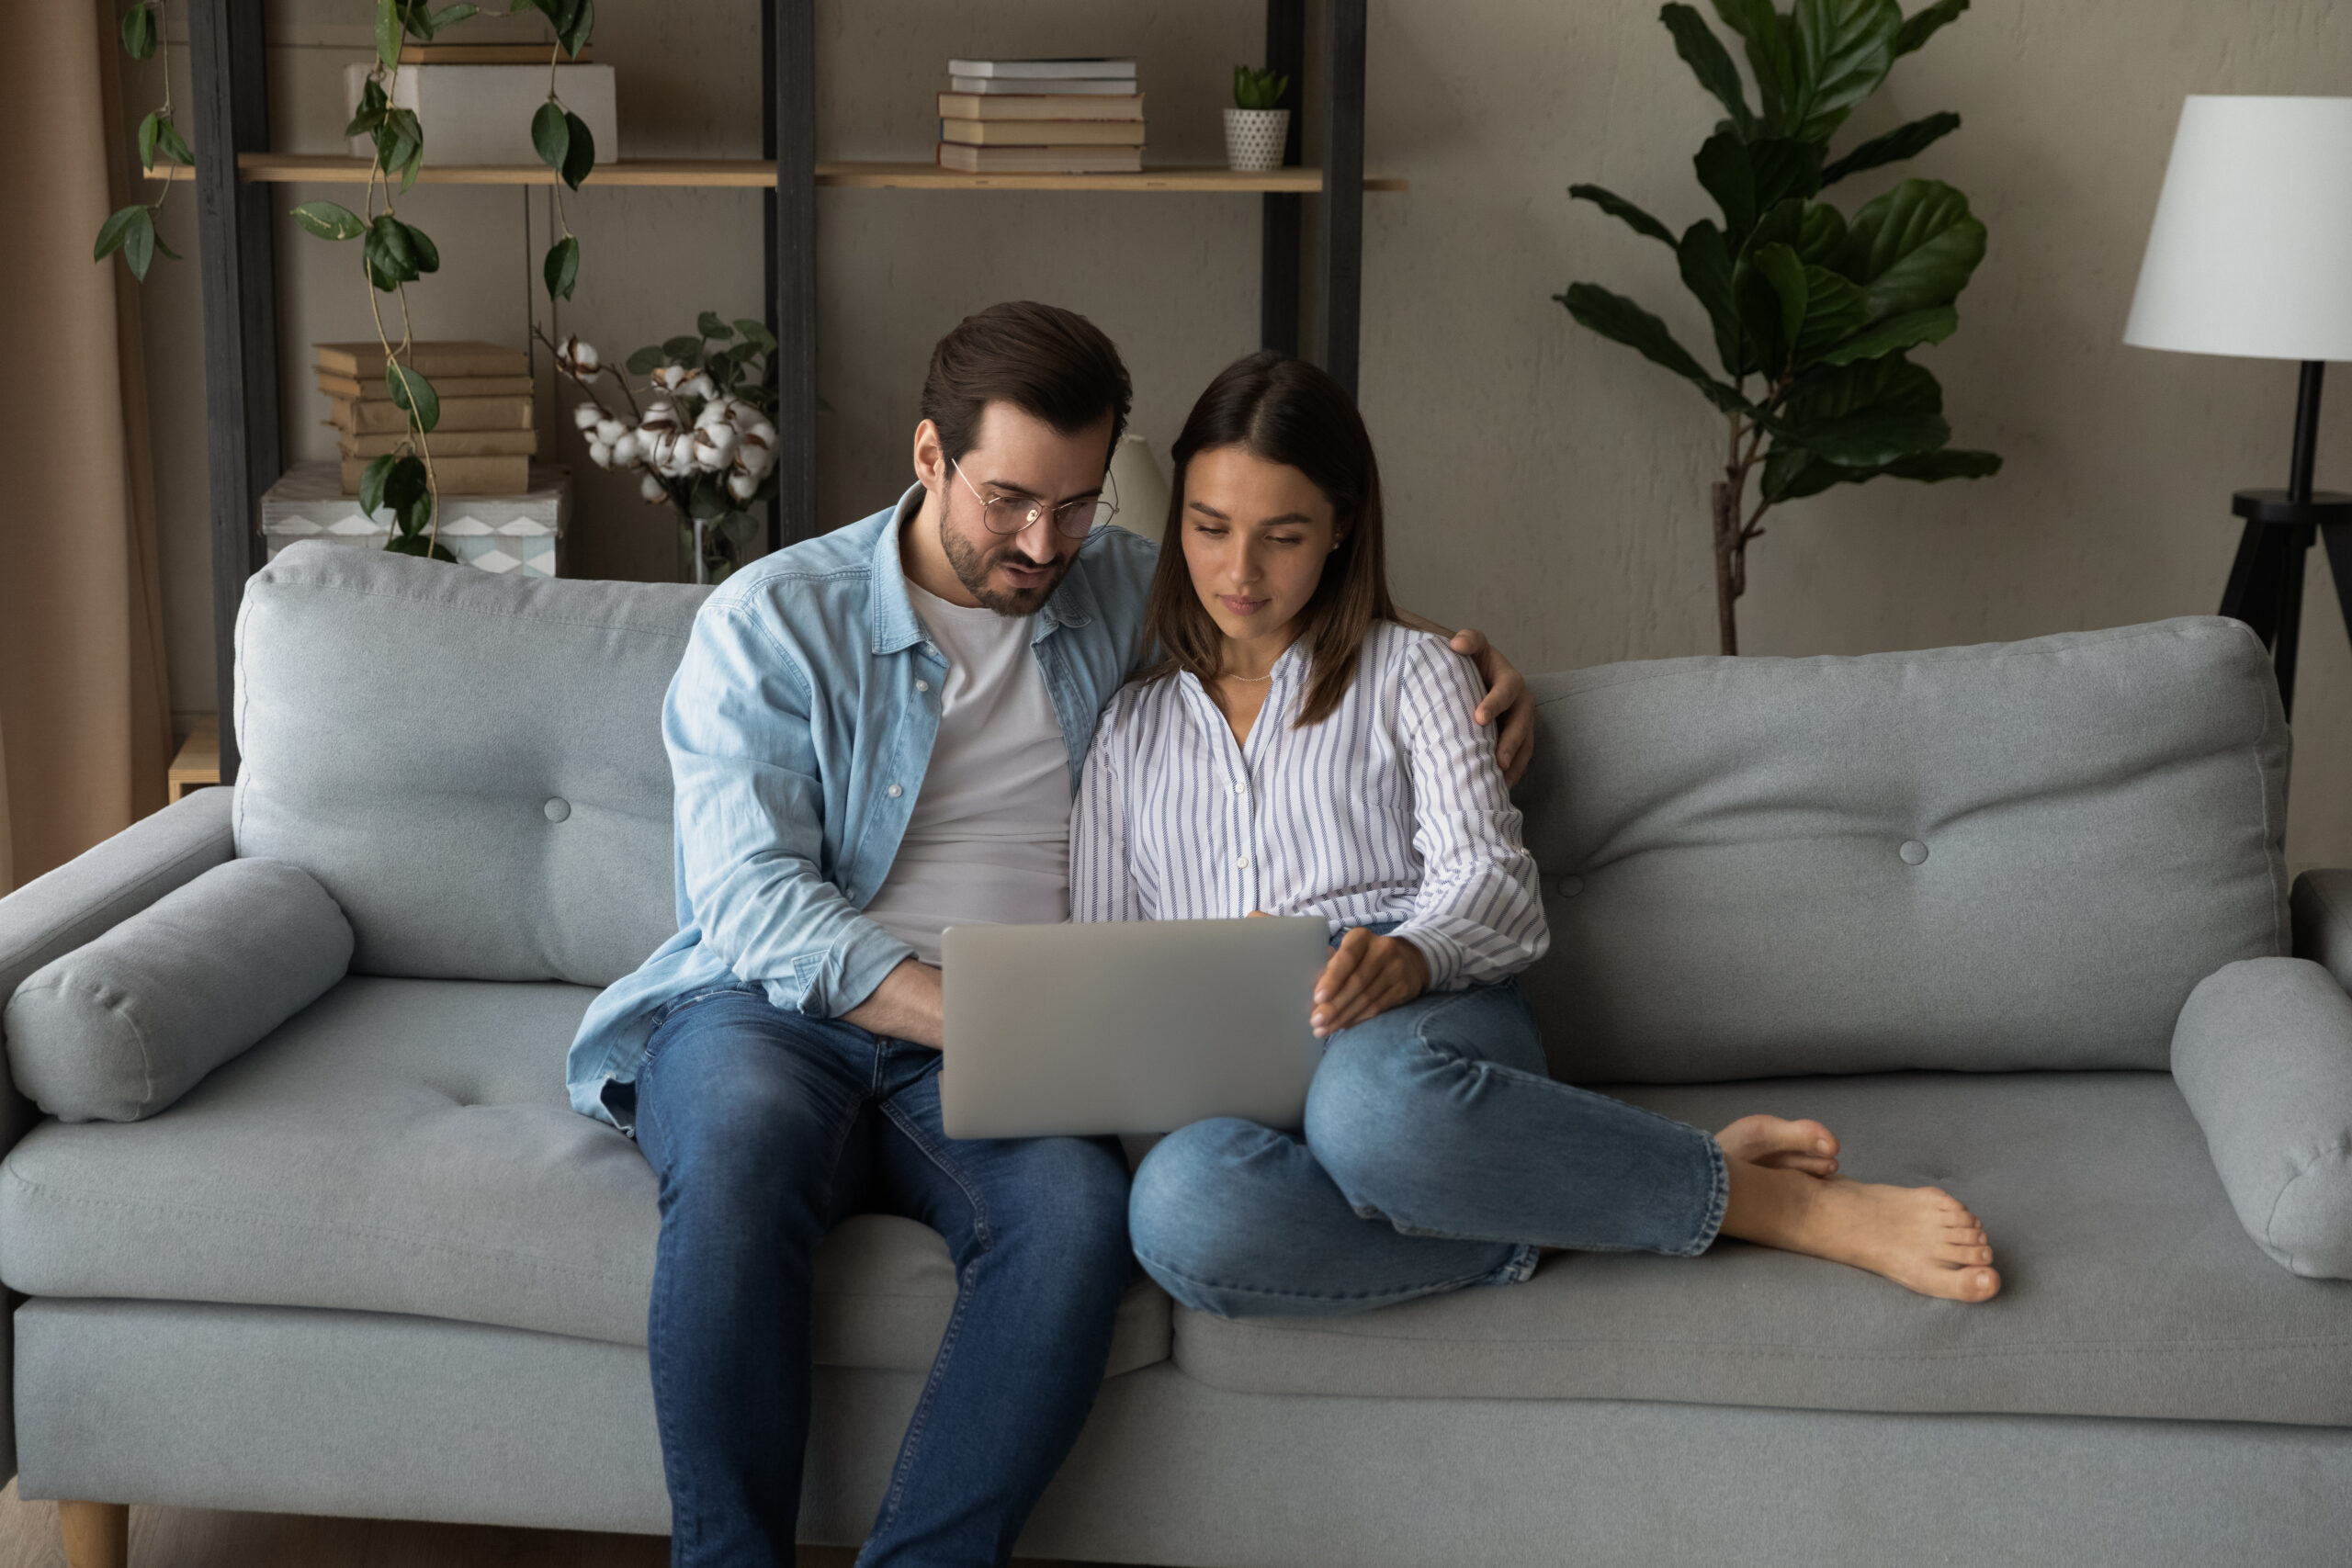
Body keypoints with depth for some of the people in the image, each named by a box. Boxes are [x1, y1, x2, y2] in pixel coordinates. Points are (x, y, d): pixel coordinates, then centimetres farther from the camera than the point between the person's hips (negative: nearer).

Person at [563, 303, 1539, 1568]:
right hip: (773, 1014, -2)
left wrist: (1470, 669, 10)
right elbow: (755, 904, -9)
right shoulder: (772, 620, 3)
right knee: (743, 1132, -39)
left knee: (1078, 1206, -33)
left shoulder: (1127, 594, 15)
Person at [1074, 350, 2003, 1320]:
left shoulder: (1408, 672, 18)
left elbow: (1492, 884, 4)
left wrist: (1410, 955, -21)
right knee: (1178, 1204, -40)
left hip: (1421, 1027, -2)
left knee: (1370, 1103, -45)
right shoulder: (1131, 726, 26)